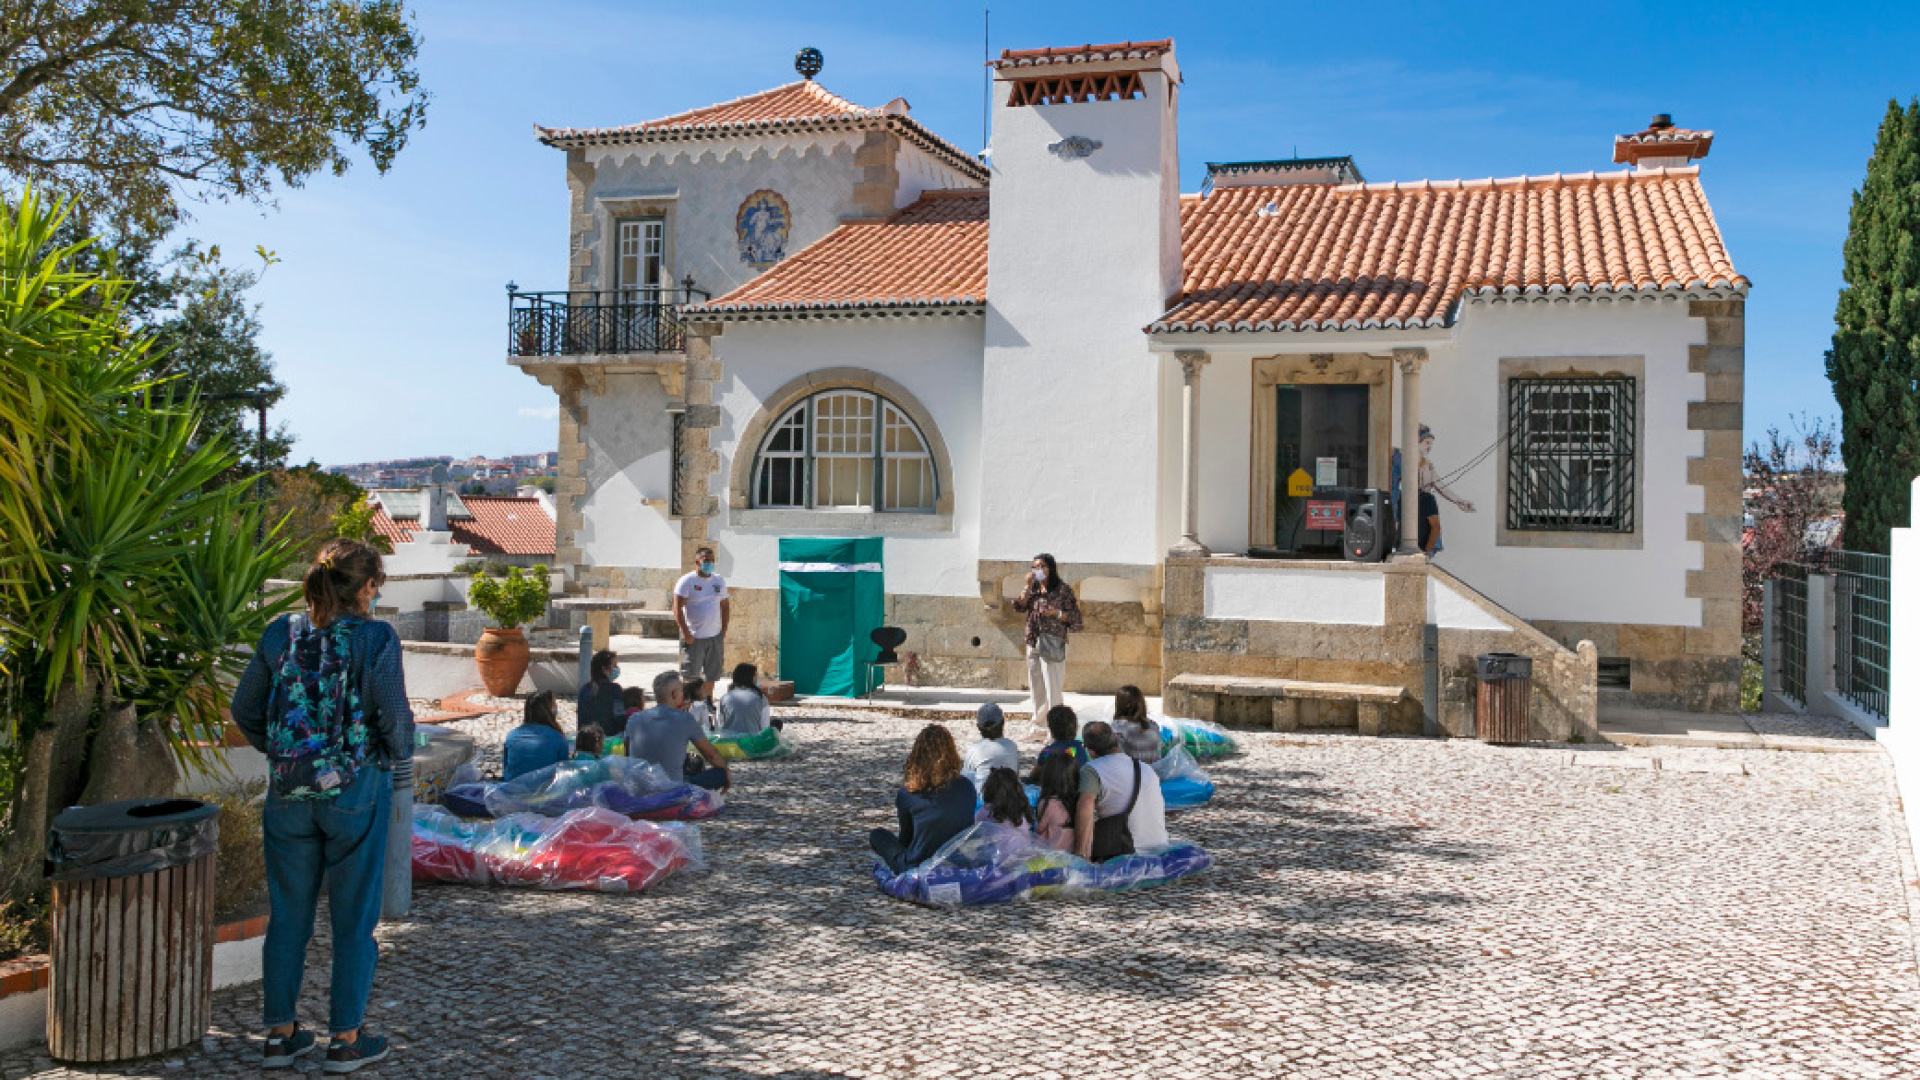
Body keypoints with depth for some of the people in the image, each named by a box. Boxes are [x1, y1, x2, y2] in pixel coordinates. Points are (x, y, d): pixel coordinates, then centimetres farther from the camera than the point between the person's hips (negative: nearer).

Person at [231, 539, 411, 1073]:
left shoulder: (280, 634, 0)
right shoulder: (376, 639, -13)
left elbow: (245, 710, 6)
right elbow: (394, 718, -14)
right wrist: (397, 753, 7)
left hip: (288, 791, 4)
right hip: (354, 791, -4)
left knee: (288, 913, 16)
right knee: (354, 915, 9)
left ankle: (280, 1032, 24)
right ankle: (346, 1038, 16)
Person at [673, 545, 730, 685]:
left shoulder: (719, 581, 10)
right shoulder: (687, 581, -7)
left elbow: (725, 606, 17)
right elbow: (677, 608, -13)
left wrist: (723, 632, 8)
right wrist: (686, 633, -17)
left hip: (715, 637, 5)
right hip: (693, 637, -5)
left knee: (712, 675, 11)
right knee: (689, 676, -2)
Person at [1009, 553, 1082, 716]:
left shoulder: (1063, 589, -2)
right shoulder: (1033, 589, 13)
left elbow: (1074, 617, -3)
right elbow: (1018, 606, 0)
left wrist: (1056, 613, -17)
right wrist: (1028, 586, -6)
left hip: (1053, 645, -6)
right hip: (1033, 644, 6)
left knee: (1053, 687, -8)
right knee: (1036, 688, 10)